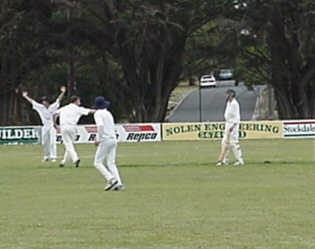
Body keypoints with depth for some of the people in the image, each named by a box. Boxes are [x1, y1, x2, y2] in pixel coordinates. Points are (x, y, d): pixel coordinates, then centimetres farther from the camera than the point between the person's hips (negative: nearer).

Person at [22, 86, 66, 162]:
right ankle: (46, 157, 16)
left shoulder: (53, 107, -2)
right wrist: (25, 96, 20)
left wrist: (63, 93, -22)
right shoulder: (41, 107, 8)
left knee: (52, 142, -11)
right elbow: (32, 101, 14)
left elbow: (58, 100, -10)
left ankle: (53, 157, -12)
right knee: (45, 143, 6)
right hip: (45, 127, 4)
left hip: (52, 126, -4)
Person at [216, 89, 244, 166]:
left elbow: (237, 116, -20)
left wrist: (233, 125, -27)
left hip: (233, 124, -10)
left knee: (234, 142, -10)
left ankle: (240, 160, -5)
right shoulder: (228, 103, 15)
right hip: (228, 124, 10)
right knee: (225, 142, 8)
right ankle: (225, 161, 11)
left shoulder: (235, 103, -14)